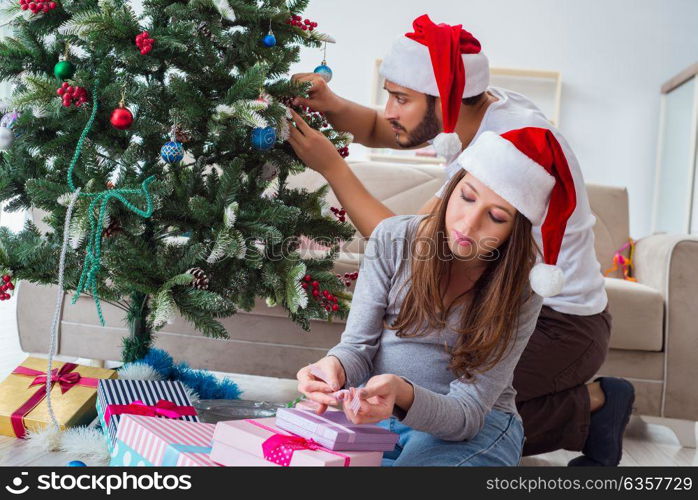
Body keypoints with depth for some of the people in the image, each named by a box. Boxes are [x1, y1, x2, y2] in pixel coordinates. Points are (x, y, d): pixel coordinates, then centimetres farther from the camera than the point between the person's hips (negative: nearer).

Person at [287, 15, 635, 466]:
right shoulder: (472, 108, -3)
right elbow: (377, 132, 9)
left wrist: (331, 165, -23)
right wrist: (332, 106, -12)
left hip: (561, 323, -8)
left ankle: (592, 404, 0)